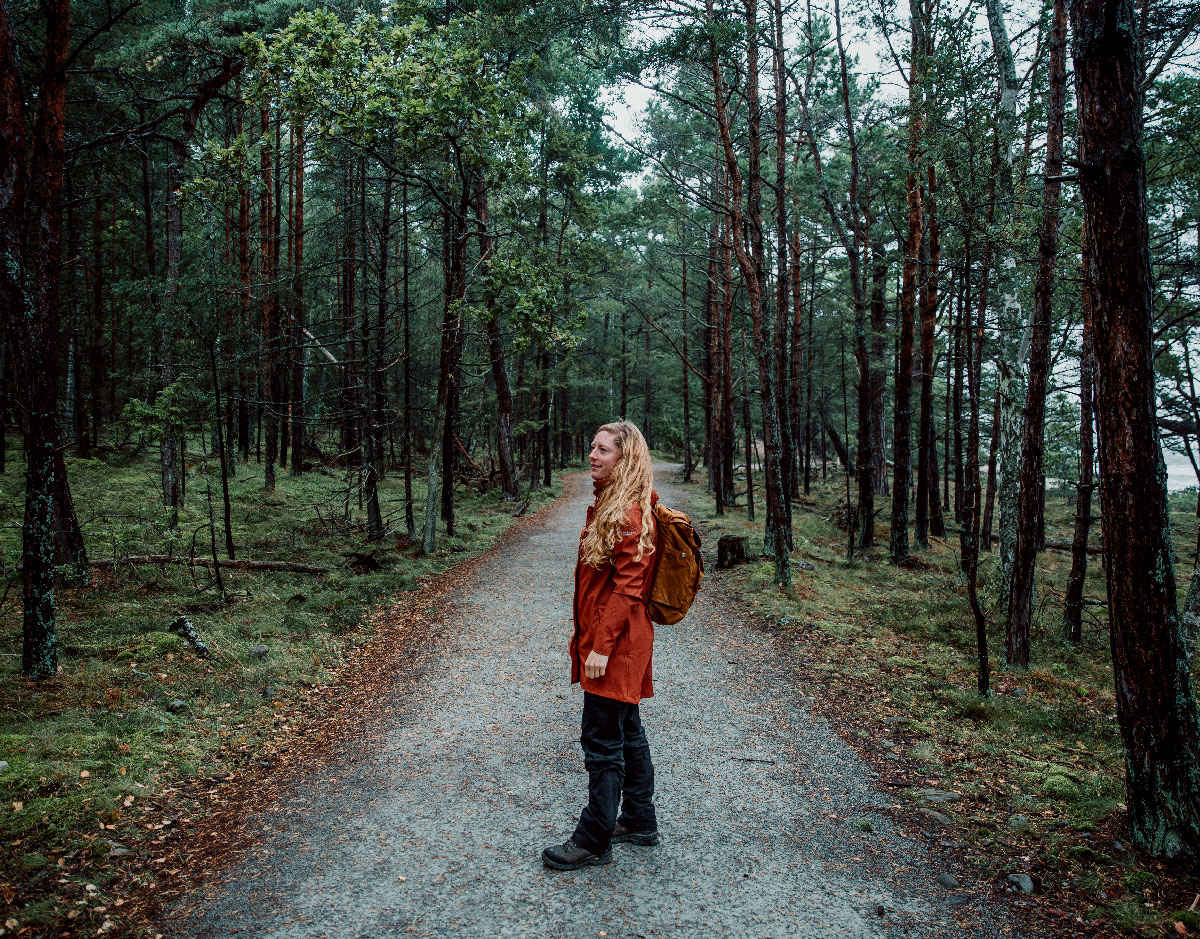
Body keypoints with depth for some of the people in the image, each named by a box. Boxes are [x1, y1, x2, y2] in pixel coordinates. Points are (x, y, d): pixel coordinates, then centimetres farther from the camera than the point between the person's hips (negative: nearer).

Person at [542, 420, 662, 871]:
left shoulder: (630, 514, -19)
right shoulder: (608, 505, 12)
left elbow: (627, 588, -22)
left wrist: (601, 645, -22)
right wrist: (587, 634, 18)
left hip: (617, 646, -10)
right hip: (611, 640, 10)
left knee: (602, 741, 0)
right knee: (627, 732, 19)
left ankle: (594, 840, 13)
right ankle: (639, 820, 33)